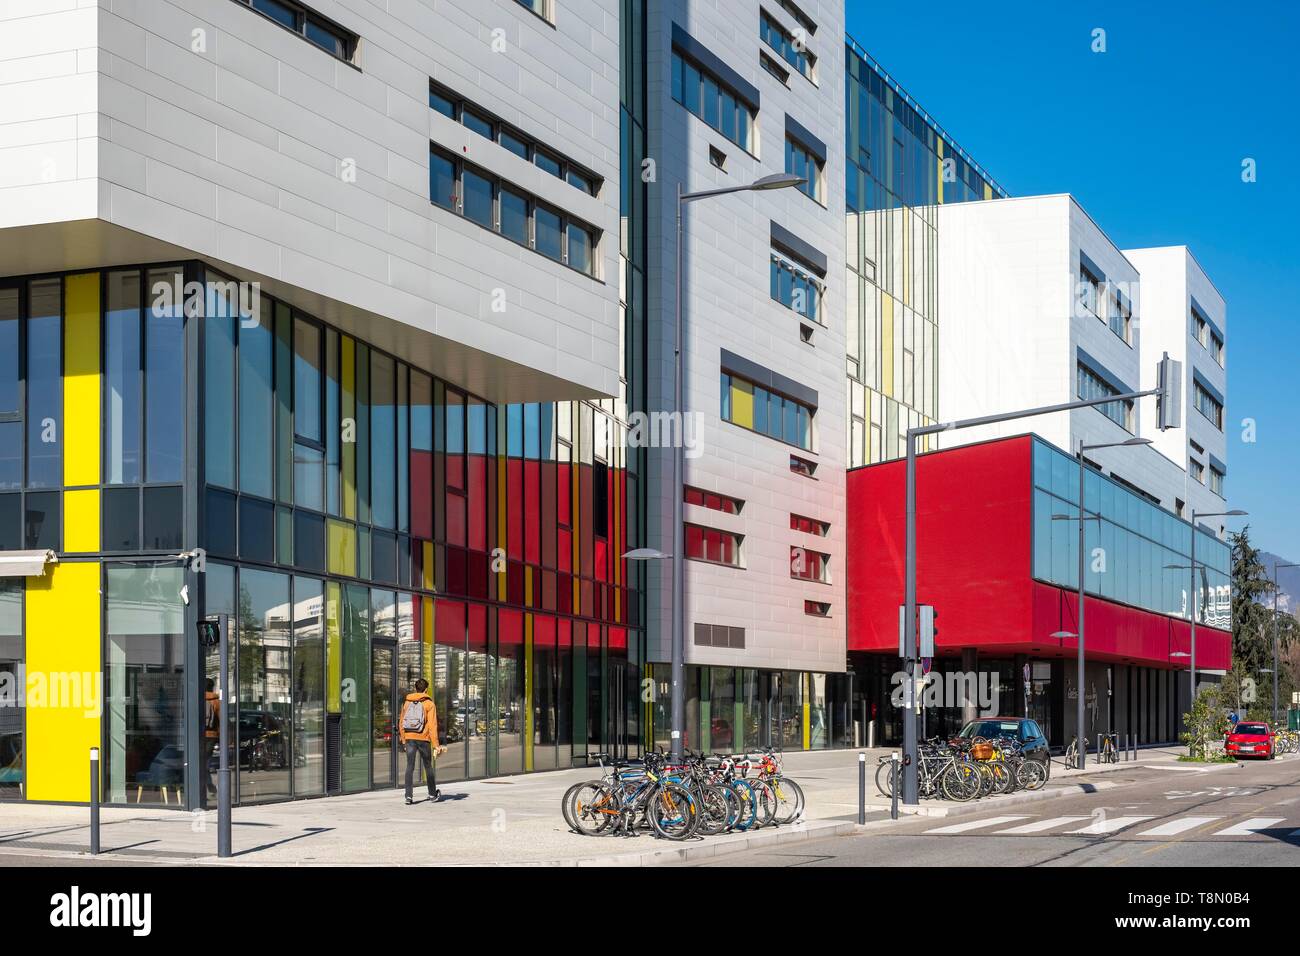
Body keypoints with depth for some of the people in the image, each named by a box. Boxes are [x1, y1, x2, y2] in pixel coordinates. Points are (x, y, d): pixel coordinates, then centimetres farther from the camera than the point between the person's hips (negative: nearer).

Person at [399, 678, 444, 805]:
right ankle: (432, 794, 24)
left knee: (410, 767, 3)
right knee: (428, 767, 12)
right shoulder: (429, 704, -4)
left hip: (409, 738, 2)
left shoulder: (407, 703, 8)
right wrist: (435, 744, -9)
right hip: (423, 739, -2)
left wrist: (404, 740, 20)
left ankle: (408, 796, -6)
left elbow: (401, 723, 11)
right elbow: (432, 725, -9)